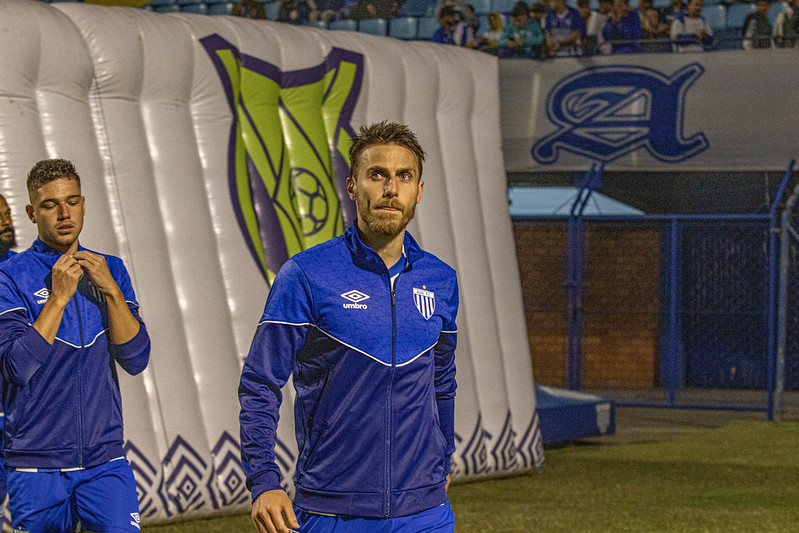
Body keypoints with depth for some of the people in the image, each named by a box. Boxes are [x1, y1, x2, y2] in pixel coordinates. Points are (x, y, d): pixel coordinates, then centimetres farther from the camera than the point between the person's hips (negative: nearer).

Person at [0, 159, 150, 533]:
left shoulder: (110, 271, 10)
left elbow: (136, 359, 1)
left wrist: (110, 290, -10)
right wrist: (59, 296, -16)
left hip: (105, 459, 3)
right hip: (37, 465, -2)